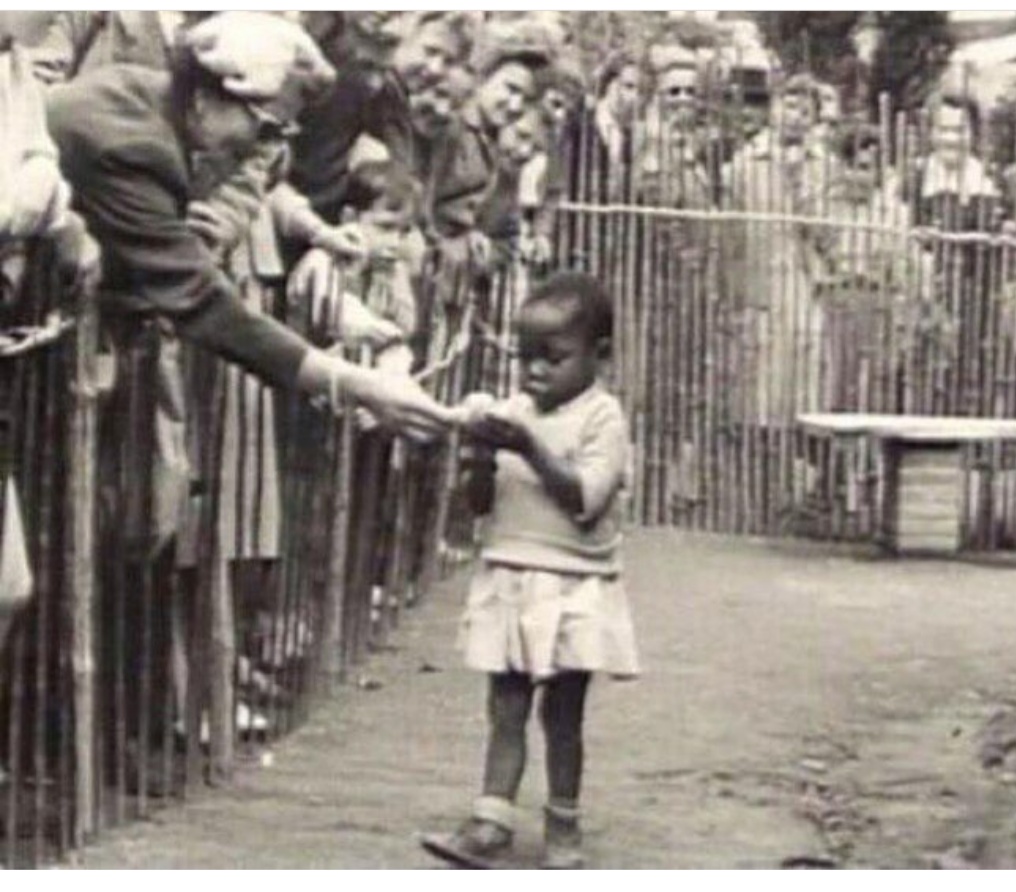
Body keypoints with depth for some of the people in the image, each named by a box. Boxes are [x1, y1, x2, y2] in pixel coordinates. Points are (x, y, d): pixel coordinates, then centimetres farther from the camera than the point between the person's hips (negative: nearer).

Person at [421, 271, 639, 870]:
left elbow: (585, 500, -19)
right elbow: (481, 502, 8)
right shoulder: (513, 412, 7)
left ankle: (564, 826, 16)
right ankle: (492, 824, 0)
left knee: (563, 710, 4)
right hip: (509, 582, 5)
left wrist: (530, 449, -25)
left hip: (573, 591, -4)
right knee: (506, 706, 2)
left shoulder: (602, 417, -8)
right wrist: (482, 456, -11)